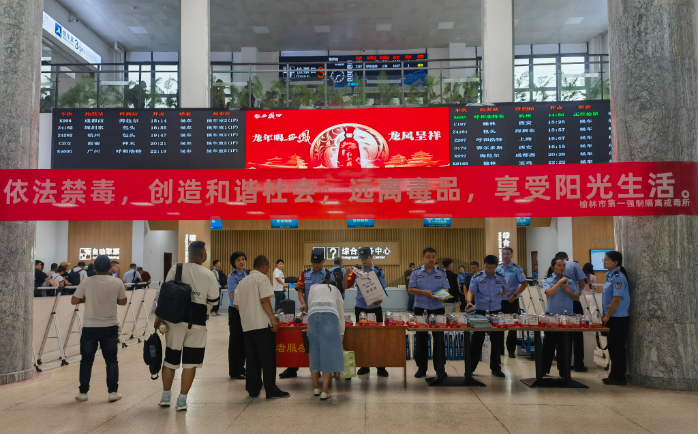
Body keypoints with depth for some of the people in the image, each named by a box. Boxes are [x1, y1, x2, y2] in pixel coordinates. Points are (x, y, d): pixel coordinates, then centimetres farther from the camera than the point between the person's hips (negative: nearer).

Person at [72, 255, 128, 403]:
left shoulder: (86, 282, -7)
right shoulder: (117, 283, -5)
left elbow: (74, 301, -2)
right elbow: (123, 302, 6)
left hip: (90, 327, 0)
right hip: (110, 327, 0)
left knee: (86, 361, 12)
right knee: (111, 360, 9)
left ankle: (83, 392, 17)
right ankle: (113, 392, 9)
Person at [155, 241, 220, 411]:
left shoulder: (175, 269, -2)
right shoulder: (208, 275, -5)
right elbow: (214, 300, 1)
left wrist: (160, 317, 5)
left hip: (175, 319, 2)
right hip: (196, 322, -2)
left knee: (171, 358, 14)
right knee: (190, 361, 6)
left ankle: (166, 396, 24)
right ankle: (182, 400, 8)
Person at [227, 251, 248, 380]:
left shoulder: (247, 275, 9)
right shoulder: (232, 277, -11)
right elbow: (235, 297, -17)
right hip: (236, 311, -6)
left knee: (244, 340, 13)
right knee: (236, 340, 2)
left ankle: (241, 368, 25)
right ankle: (234, 372, 12)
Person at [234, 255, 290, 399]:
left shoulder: (242, 282, 16)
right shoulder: (262, 278, -5)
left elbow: (237, 305, 17)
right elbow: (265, 300, -15)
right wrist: (273, 319, -14)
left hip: (247, 326, 7)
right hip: (262, 324, -7)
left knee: (252, 359, 12)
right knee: (268, 359, -1)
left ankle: (253, 389, 15)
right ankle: (271, 390, 1)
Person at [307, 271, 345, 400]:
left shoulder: (313, 288, 34)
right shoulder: (335, 290, 32)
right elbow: (341, 314, 35)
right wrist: (341, 333, 43)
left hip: (313, 315, 1)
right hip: (330, 315, -1)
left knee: (314, 351, 13)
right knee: (329, 353, 4)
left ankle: (316, 387, 21)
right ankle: (324, 391, 2)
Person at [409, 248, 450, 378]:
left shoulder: (442, 273, 6)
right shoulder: (416, 272, 4)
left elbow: (446, 289, 1)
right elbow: (411, 289, -2)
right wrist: (424, 292, -16)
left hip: (438, 310, 0)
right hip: (420, 310, 0)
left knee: (439, 339, 2)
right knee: (421, 340, 5)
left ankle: (440, 368, 11)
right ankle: (421, 368, 14)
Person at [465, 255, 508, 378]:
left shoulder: (500, 277, 4)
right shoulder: (477, 277, -5)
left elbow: (506, 290, 22)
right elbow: (471, 291, -15)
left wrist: (498, 298, 8)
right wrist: (469, 301, -34)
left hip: (496, 312, 3)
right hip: (480, 312, -2)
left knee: (497, 342, 7)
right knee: (477, 341, 1)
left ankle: (495, 368, 20)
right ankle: (470, 367, 11)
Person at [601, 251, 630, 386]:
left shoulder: (618, 277, -16)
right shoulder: (610, 276, 11)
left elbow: (617, 299, -20)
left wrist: (607, 316, -15)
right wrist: (605, 315, 14)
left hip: (618, 318, -9)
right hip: (612, 318, 9)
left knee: (617, 347, -2)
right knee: (613, 347, 14)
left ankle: (618, 377, 6)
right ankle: (615, 374, 23)